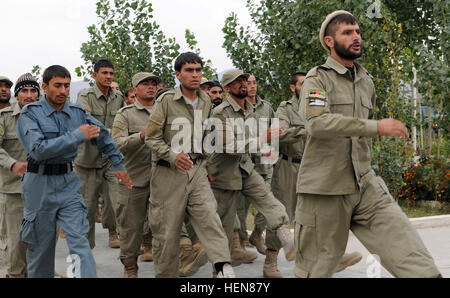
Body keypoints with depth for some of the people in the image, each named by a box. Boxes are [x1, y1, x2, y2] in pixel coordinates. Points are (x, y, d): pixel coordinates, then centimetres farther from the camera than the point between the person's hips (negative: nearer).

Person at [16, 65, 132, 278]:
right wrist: (77, 136, -22)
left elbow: (103, 136, 18)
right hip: (40, 183, -3)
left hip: (68, 183, 3)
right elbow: (38, 150, -23)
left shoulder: (77, 112, 4)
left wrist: (118, 165, 19)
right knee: (40, 246, 9)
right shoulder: (30, 113, -8)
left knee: (79, 240, -9)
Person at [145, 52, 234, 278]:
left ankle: (224, 269, -21)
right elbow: (152, 137, -8)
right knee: (167, 229, 3)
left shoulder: (205, 101, 9)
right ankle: (165, 274, 19)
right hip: (169, 173, -4)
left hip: (196, 171, 4)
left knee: (209, 218, -13)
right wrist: (173, 155, -23)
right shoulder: (166, 100, -8)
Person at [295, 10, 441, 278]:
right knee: (316, 269, 5)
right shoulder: (318, 78, -3)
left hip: (366, 186, 5)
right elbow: (317, 122, -23)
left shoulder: (367, 82, 16)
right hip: (324, 188, -5)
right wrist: (377, 127, -24)